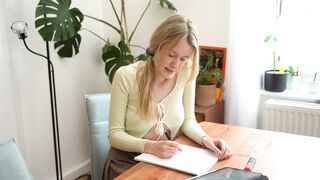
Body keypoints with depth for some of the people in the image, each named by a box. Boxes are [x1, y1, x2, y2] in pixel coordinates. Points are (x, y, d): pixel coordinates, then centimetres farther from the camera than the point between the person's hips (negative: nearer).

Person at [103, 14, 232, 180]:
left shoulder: (186, 74, -9)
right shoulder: (126, 76, -17)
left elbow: (188, 120, 1)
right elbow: (115, 134, -13)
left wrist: (205, 139, -18)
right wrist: (151, 147, -28)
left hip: (168, 161, 3)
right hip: (128, 163, -3)